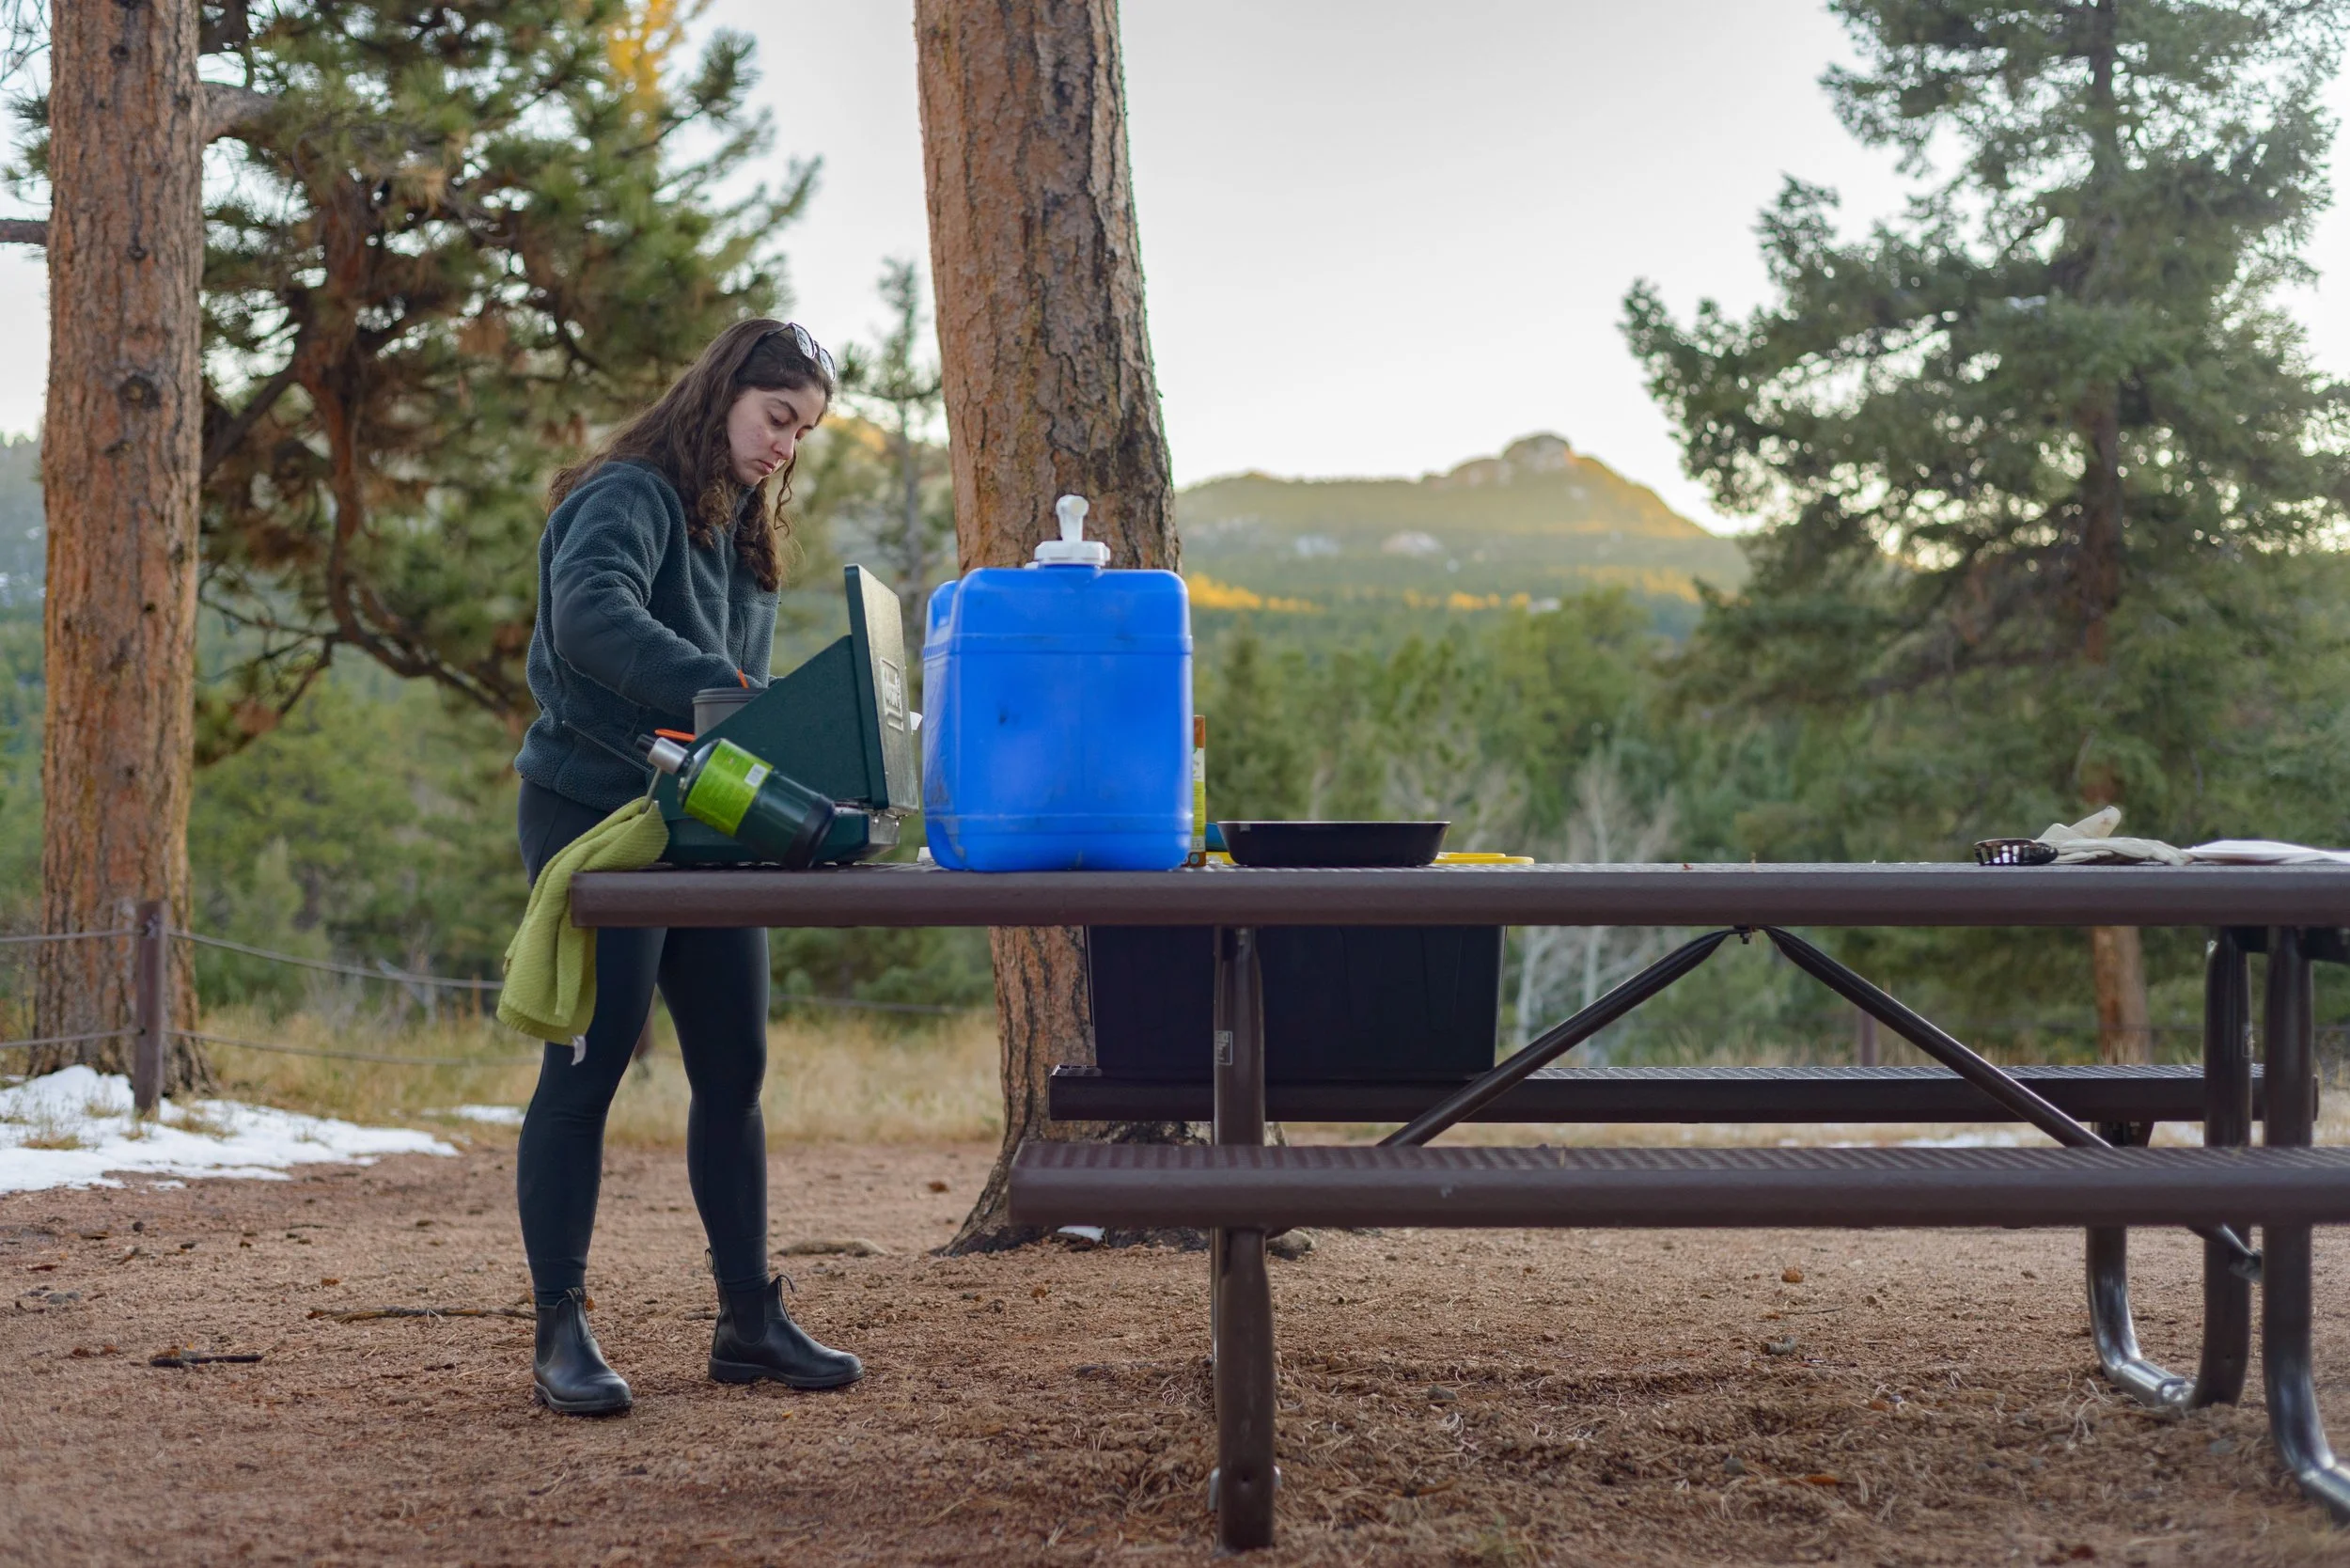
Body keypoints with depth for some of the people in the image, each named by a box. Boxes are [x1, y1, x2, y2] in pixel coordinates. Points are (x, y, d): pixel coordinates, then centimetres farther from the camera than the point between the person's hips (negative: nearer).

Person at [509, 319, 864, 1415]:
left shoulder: (743, 533, 18)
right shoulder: (629, 497, -11)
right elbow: (589, 615, -31)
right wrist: (714, 691, -42)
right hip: (598, 817, -8)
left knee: (733, 1070, 9)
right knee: (585, 1070, -5)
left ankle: (750, 1320, 17)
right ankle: (561, 1335, 1)